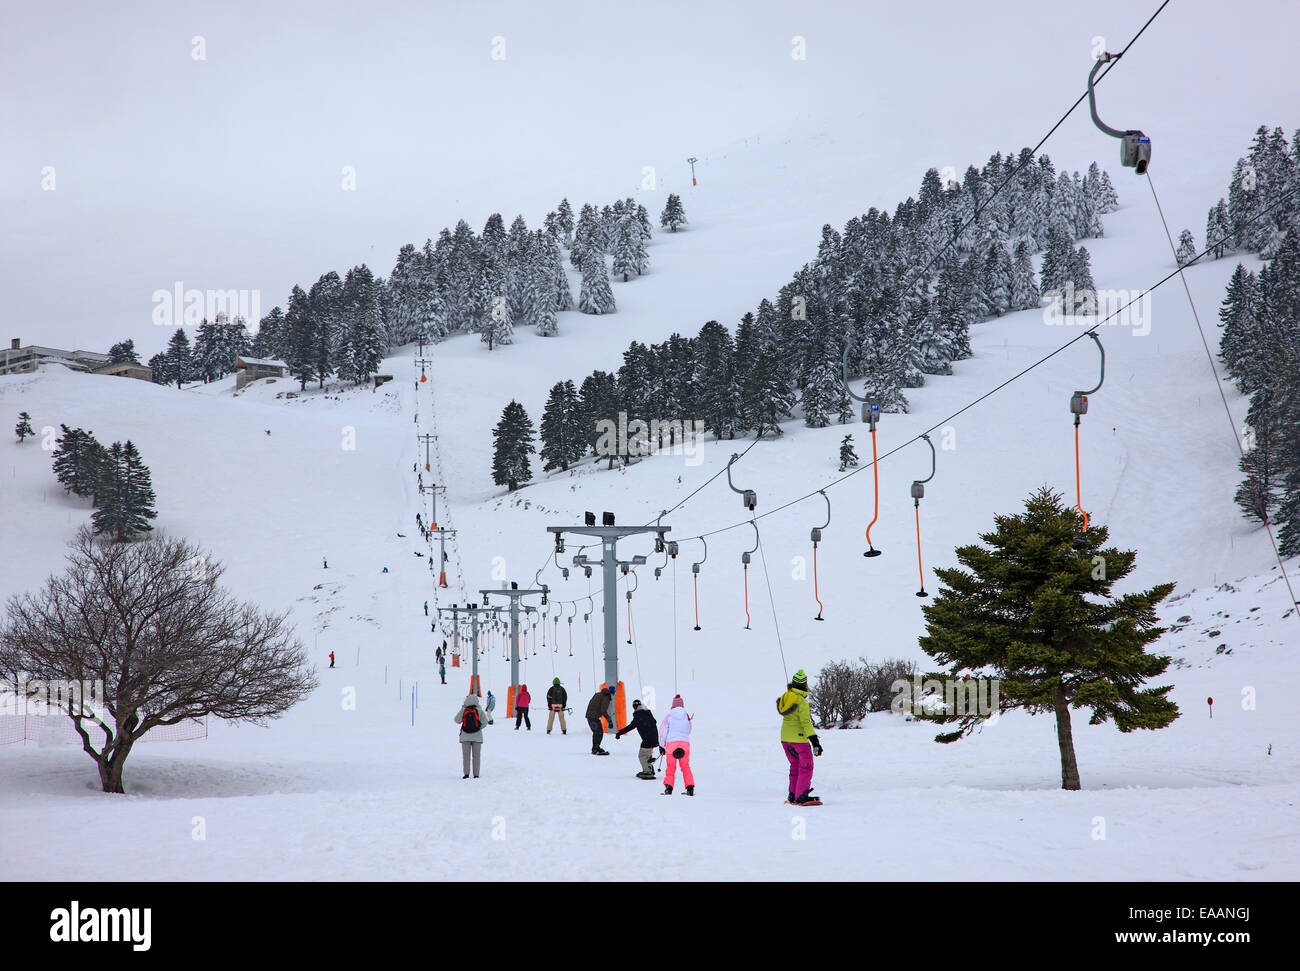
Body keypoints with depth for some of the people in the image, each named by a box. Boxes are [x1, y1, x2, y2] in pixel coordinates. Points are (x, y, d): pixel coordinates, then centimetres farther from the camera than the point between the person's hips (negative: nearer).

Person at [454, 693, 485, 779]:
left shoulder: (463, 710, -8)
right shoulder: (479, 711, -8)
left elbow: (457, 720, 2)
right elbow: (484, 723, -7)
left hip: (465, 737, 0)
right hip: (477, 736, 0)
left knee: (466, 755, 8)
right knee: (476, 755, 6)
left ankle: (466, 773, 3)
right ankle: (476, 774, 4)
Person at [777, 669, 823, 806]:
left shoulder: (785, 696, 1)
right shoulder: (802, 702, -20)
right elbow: (806, 723, -22)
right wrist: (815, 741, -21)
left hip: (785, 737, 8)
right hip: (799, 738, -8)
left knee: (795, 765, 19)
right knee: (806, 767, 0)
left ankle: (792, 796, 22)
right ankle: (801, 797, -6)